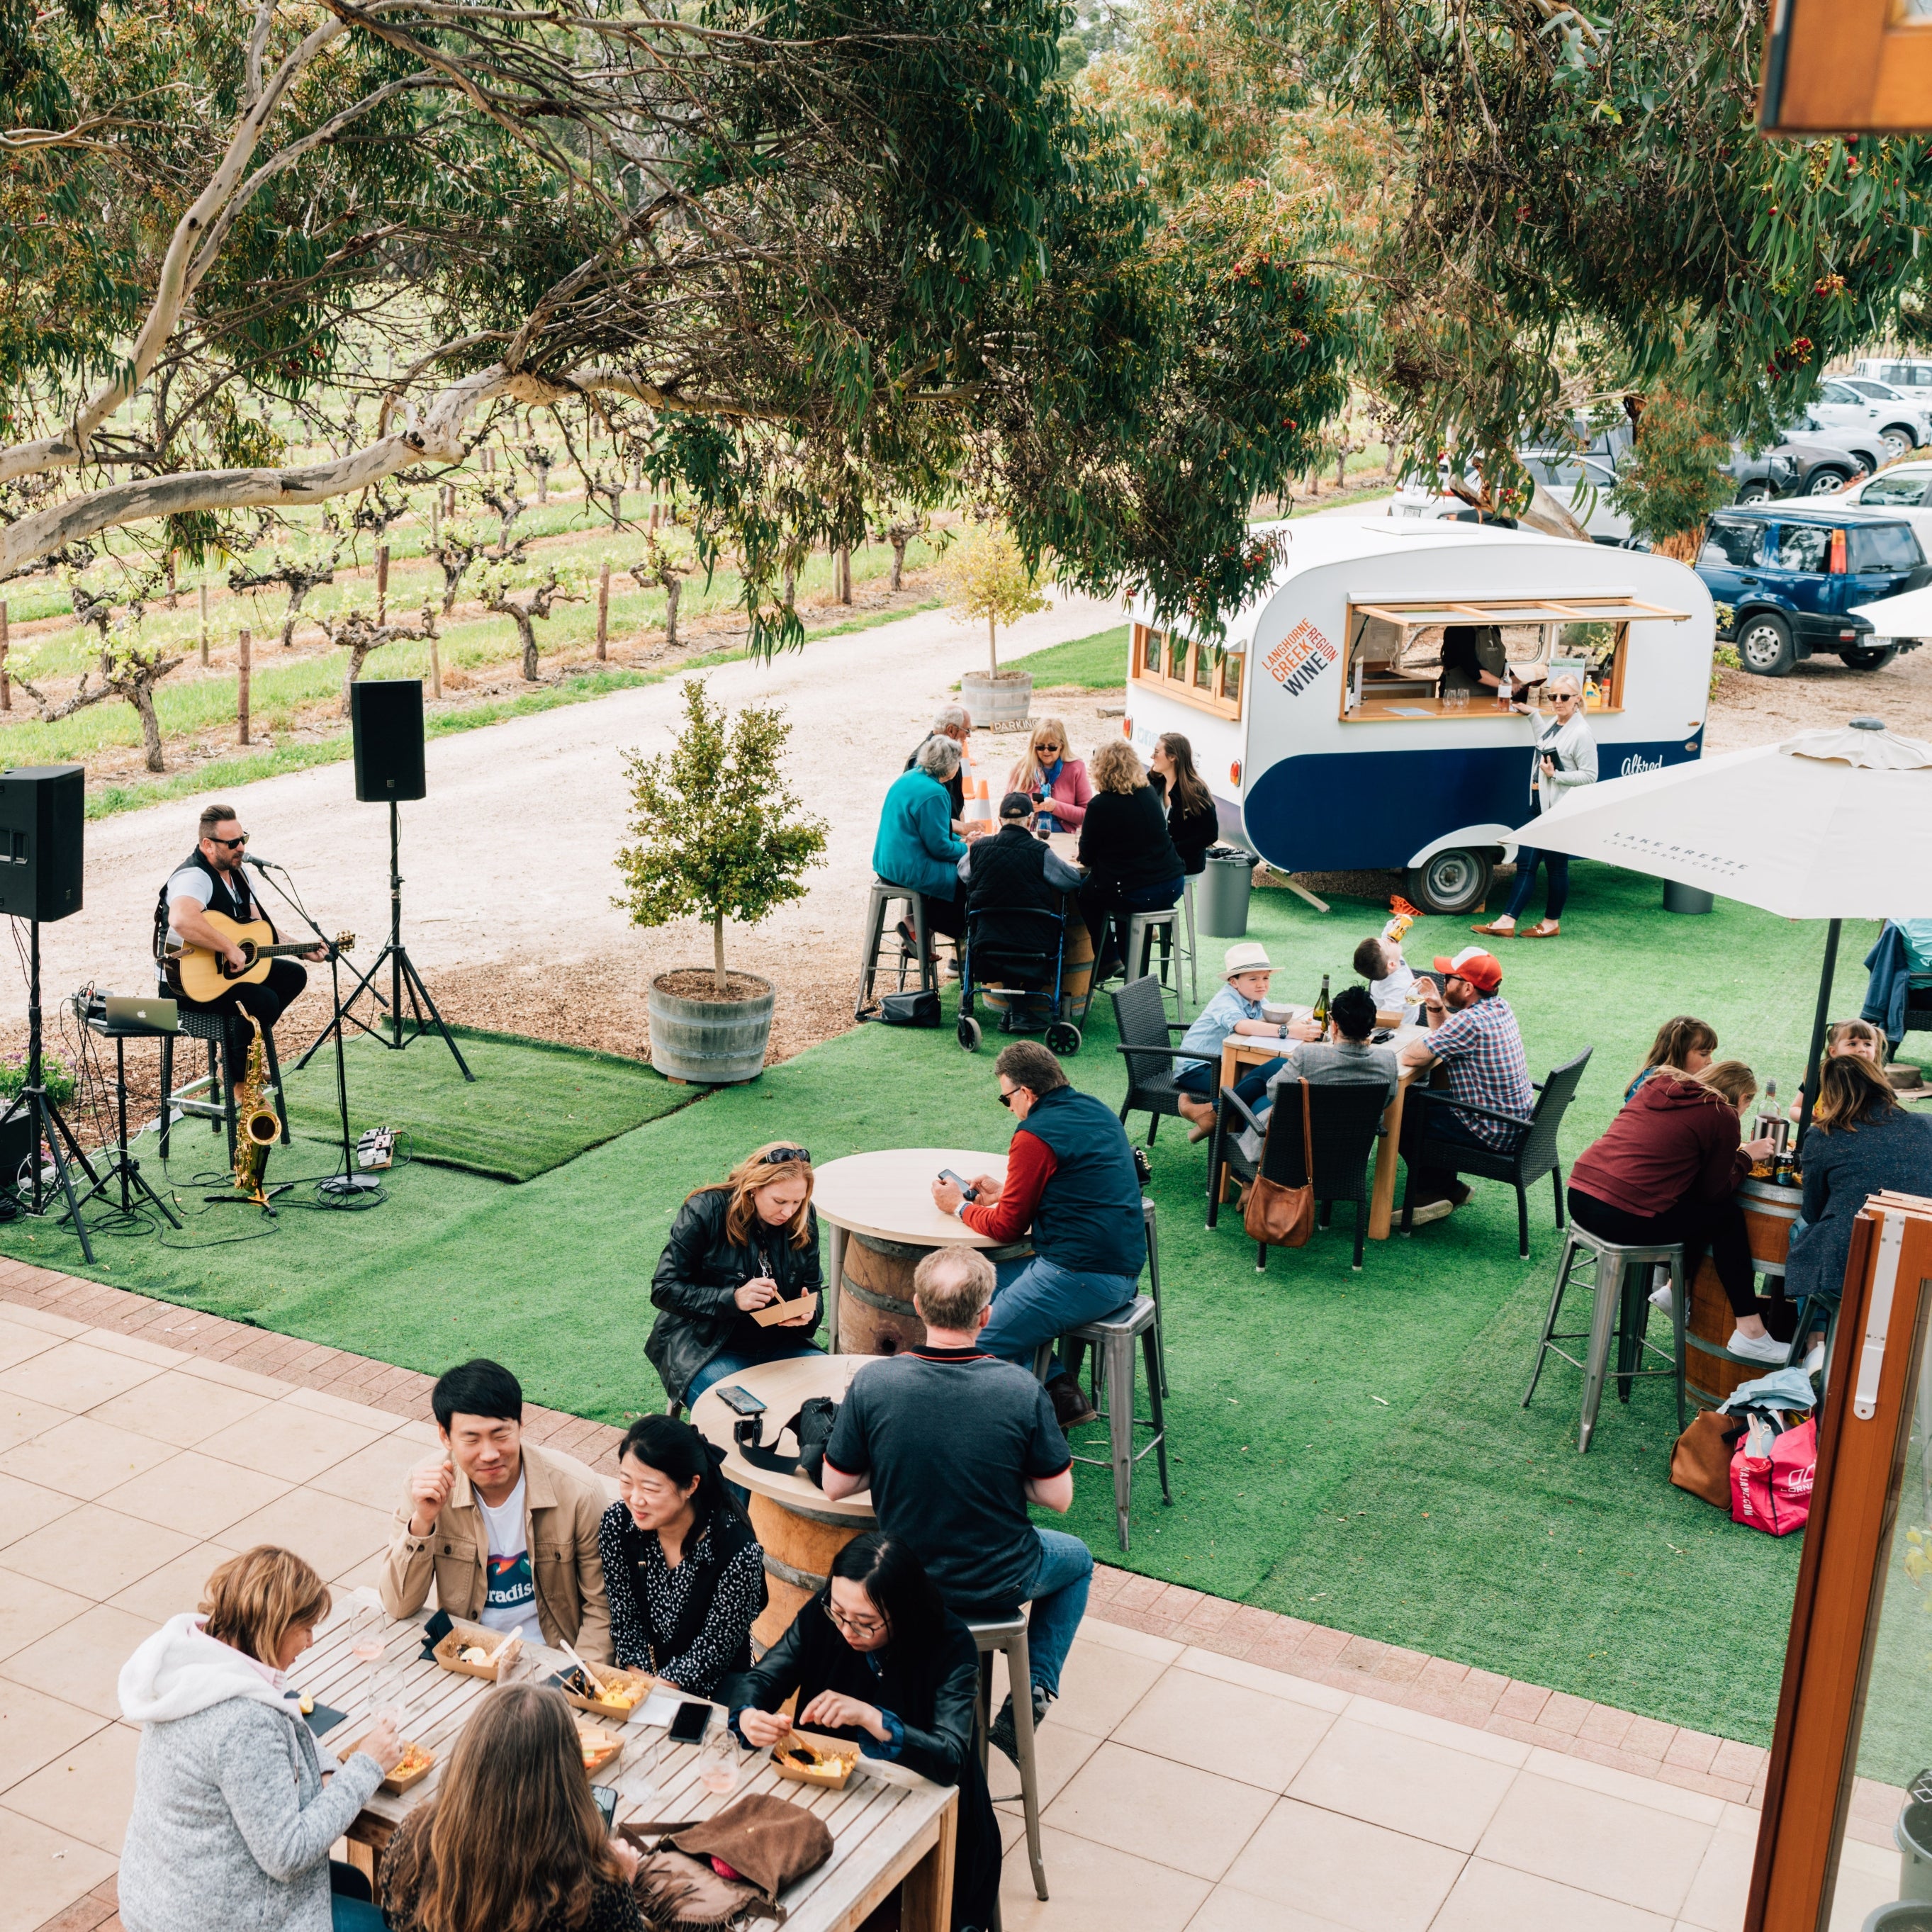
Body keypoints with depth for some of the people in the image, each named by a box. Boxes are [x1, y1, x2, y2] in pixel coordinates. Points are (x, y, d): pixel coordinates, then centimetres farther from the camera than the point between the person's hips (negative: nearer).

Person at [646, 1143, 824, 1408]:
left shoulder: (802, 1219, 0)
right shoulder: (704, 1212, -15)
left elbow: (812, 1288, 11)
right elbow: (664, 1290, -14)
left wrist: (808, 1312, -14)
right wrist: (733, 1299, -26)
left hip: (778, 1343, 5)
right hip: (705, 1347, -5)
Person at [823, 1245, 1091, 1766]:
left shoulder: (873, 1382, -20)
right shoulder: (1021, 1390, -22)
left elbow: (836, 1486, -9)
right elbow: (1058, 1498, -13)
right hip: (997, 1585, -2)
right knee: (1077, 1559, 31)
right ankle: (1032, 1693, 15)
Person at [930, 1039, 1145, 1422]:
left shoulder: (1036, 1135, -14)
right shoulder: (1097, 1111, 12)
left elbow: (1006, 1228, -6)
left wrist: (960, 1207, 12)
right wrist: (1005, 1194, 21)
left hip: (1082, 1278, -10)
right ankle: (1059, 1389, 15)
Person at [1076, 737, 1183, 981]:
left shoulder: (1100, 805, -13)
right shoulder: (1150, 794, 6)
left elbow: (1086, 857, -4)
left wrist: (1086, 854, 20)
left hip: (1133, 896, -6)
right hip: (1172, 888, 6)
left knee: (1087, 893, 23)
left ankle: (1107, 959, 27)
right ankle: (1127, 958, 39)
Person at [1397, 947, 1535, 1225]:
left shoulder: (1470, 1021, -28)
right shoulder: (1499, 1006, 2)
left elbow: (1411, 1057, -25)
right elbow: (1446, 1035, 16)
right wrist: (1435, 1007, -1)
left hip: (1492, 1133, -9)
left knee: (1400, 1116, 3)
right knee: (1416, 1099, 20)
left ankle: (1436, 1190, 19)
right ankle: (1446, 1188, 24)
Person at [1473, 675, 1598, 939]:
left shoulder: (1581, 733, -15)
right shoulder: (1554, 723, 9)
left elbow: (1590, 776, -15)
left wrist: (1555, 775, -21)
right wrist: (1533, 714, 25)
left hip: (1562, 809, -9)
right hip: (1541, 806, 9)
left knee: (1555, 865, 4)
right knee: (1525, 862, 7)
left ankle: (1551, 923, 18)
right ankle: (1506, 922, 7)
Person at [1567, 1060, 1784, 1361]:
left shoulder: (1660, 1083, 17)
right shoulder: (1722, 1117, -2)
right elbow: (1715, 1191, 6)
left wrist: (1732, 1152, 27)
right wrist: (1746, 1156, 21)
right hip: (1624, 1219, -8)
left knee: (1700, 1206, 25)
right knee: (1727, 1216, 12)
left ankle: (1676, 1290, 37)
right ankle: (1750, 1334, 14)